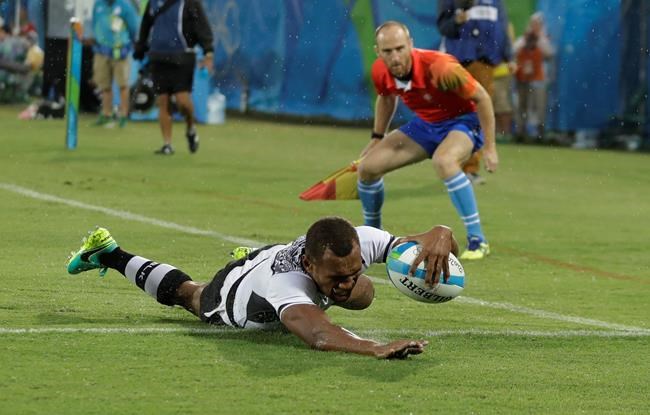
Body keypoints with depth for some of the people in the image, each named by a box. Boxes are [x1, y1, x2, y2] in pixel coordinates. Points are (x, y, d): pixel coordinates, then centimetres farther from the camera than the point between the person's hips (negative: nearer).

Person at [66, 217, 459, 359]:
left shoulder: (362, 242, -42)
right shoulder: (289, 282, -56)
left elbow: (439, 239, -42)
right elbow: (319, 334, -74)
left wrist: (440, 238, -67)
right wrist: (376, 349, -91)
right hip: (233, 297, -5)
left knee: (364, 297, 33)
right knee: (184, 292, 27)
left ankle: (254, 261, 53)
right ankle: (110, 256, 55)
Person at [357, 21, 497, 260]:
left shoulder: (439, 68, -34)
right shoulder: (380, 72, -15)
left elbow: (481, 98, -21)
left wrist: (489, 147, -20)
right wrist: (376, 139, 12)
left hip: (463, 121, -6)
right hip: (425, 124, 6)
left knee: (443, 161, -39)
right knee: (368, 167, -4)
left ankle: (477, 241, -31)